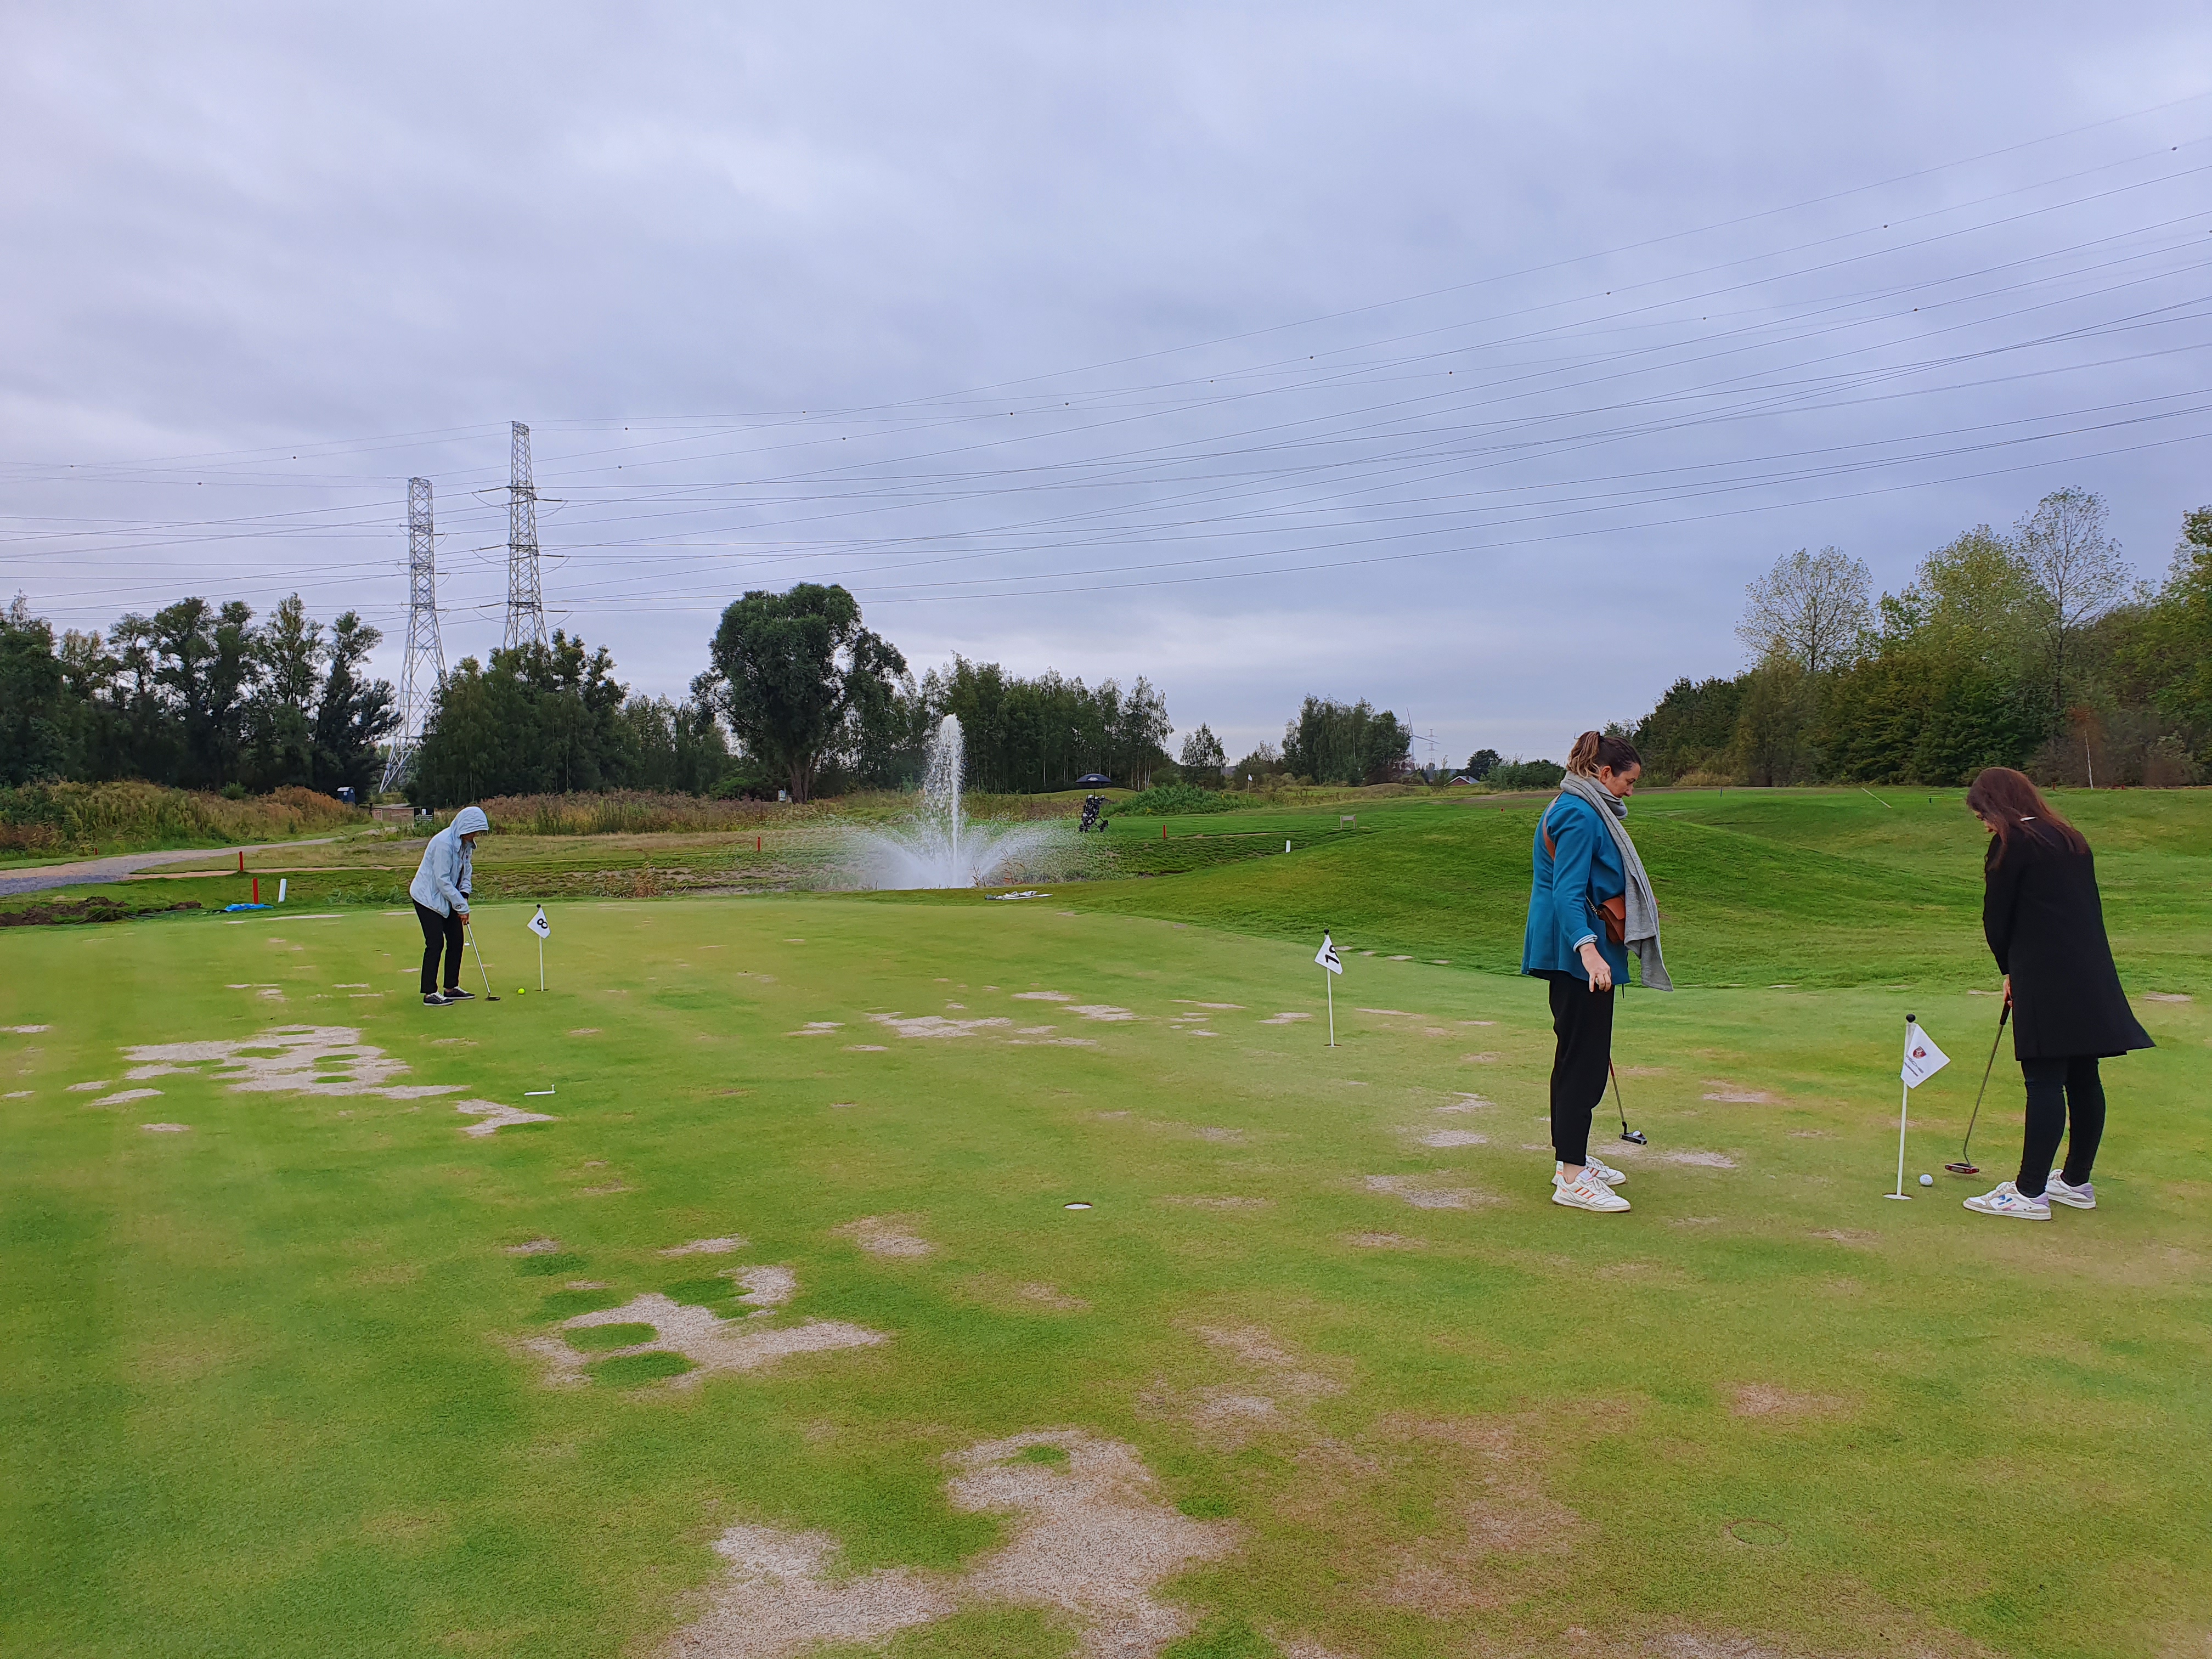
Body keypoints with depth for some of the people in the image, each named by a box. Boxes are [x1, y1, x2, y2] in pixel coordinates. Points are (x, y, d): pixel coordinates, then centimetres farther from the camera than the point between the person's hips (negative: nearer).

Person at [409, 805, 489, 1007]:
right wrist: (462, 906, -21)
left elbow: (466, 870, 13)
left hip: (447, 897, 9)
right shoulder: (444, 843, -26)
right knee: (435, 943, -11)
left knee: (456, 940, 7)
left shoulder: (467, 843, 1)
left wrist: (464, 896, -2)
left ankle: (451, 988, 15)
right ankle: (429, 993, -5)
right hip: (428, 896, -9)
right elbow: (443, 880, -26)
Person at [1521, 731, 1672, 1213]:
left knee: (1577, 1057, 17)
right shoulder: (1580, 816, -16)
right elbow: (1568, 892, -26)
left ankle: (1571, 1159, 27)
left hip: (1573, 953, 11)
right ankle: (1571, 1179, -8)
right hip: (1578, 953, -11)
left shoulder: (1579, 810, 17)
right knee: (1585, 1060, -10)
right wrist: (1587, 948, -39)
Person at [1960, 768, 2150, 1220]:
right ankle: (2077, 1181, 23)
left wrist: (2009, 970, 13)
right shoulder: (2071, 840, 17)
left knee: (2045, 1082, -8)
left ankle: (2030, 1192, -5)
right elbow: (2088, 908, 18)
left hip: (2046, 981, -8)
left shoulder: (2011, 845, -6)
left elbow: (1997, 919, -4)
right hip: (2092, 978, 8)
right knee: (2083, 1079, 13)